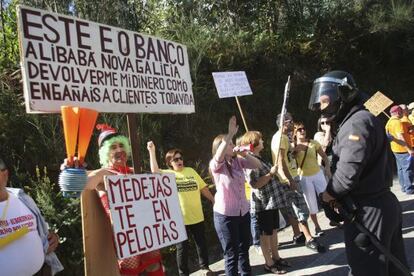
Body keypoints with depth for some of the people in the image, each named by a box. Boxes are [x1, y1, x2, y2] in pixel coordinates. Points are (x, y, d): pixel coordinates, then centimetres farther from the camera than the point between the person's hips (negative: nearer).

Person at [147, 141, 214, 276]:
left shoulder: (191, 171, 6)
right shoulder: (168, 174, -5)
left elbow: (203, 188, 11)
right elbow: (154, 170, -25)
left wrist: (214, 200, 10)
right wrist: (152, 151, -27)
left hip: (197, 216, 3)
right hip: (180, 219, -3)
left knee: (201, 243, 16)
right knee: (182, 247, 8)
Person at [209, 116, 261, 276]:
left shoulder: (238, 161, 3)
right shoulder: (216, 165, -13)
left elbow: (257, 165, 2)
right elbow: (219, 155, -34)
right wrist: (230, 133, -37)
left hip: (243, 212, 6)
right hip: (225, 215, -5)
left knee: (244, 249, 18)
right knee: (231, 253, 4)